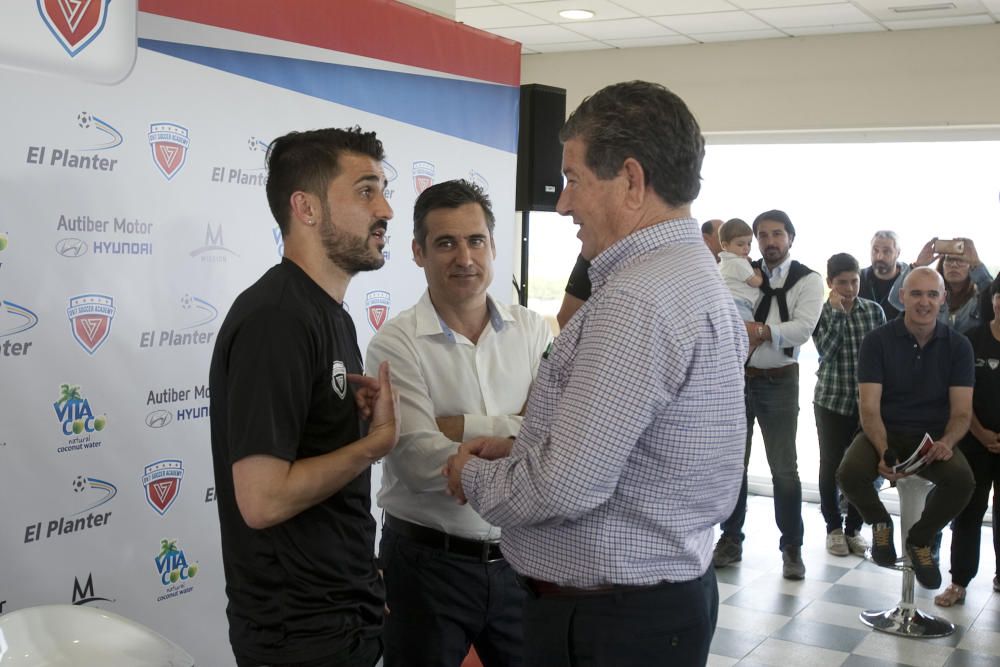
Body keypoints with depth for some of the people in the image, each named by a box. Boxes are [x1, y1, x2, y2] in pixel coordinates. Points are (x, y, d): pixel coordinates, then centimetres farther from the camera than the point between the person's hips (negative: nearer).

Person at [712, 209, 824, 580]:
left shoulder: (808, 280, -4)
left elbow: (803, 328, -17)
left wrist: (762, 331, -33)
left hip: (778, 382, -3)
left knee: (784, 469, 1)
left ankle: (792, 548, 15)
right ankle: (731, 540, 24)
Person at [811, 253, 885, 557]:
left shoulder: (874, 311, 2)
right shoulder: (822, 312, -3)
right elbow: (826, 351, -18)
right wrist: (838, 312, -19)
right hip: (831, 399, -1)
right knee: (831, 465, 5)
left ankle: (854, 528, 17)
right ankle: (834, 528, 19)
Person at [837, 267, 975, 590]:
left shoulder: (958, 345, 1)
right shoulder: (878, 341, -5)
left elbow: (961, 412, -2)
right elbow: (869, 408, -10)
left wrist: (946, 442, -25)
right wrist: (883, 451, -28)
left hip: (933, 437, 1)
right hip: (884, 432, -1)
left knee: (962, 479, -31)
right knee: (850, 474, -33)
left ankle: (920, 538, 1)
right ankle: (880, 522, 5)